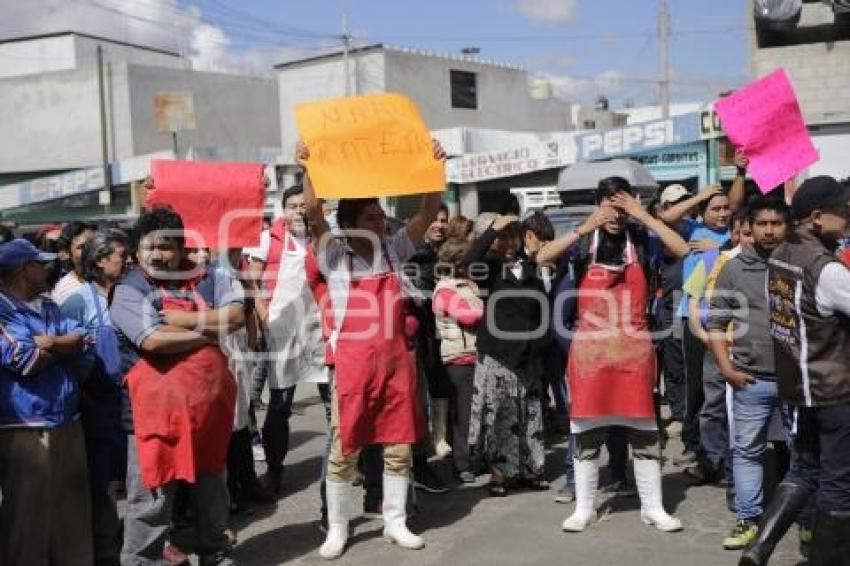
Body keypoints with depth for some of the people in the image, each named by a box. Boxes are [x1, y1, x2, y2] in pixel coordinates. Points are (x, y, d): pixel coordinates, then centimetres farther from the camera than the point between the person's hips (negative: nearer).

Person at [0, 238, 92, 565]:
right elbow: (26, 363, -18)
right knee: (27, 521, 4)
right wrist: (64, 345, -2)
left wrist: (50, 342, -14)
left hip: (68, 425, 8)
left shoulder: (49, 307, 15)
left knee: (73, 511, 15)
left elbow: (80, 341, 4)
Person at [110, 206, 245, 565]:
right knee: (151, 499, 2)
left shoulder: (207, 278, 5)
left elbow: (236, 316, -9)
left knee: (212, 489, 21)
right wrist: (209, 331, -11)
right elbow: (154, 340, -22)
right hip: (156, 409, -5)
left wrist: (181, 319, -14)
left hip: (210, 405, 5)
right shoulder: (129, 291, -8)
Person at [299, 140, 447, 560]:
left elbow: (428, 214, 1)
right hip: (353, 364, -3)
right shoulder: (334, 255, -3)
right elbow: (314, 215, -19)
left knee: (398, 447, 10)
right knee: (344, 450, 4)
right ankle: (337, 529, 18)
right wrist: (308, 170, -28)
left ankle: (395, 522, 25)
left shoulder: (393, 250, 7)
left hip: (396, 362, 4)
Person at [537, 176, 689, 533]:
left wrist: (643, 216, -15)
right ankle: (584, 508, 18)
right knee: (587, 432, 7)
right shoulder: (584, 240, 0)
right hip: (590, 346, 0)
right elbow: (543, 257, -14)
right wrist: (585, 228, -20)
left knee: (643, 430, 7)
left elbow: (681, 249, -14)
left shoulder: (640, 240, 1)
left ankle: (652, 508, 18)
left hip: (634, 347, 0)